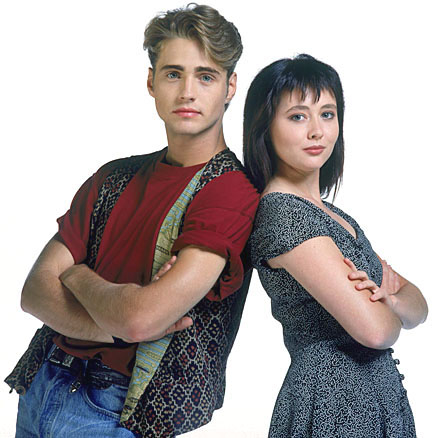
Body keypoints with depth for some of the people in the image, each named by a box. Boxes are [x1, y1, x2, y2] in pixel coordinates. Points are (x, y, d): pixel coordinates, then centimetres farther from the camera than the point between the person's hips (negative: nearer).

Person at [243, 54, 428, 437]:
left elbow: (419, 308, 7)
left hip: (379, 398, 8)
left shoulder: (331, 215, 9)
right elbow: (375, 329, -23)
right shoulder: (282, 212, -18)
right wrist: (385, 310, -2)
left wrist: (388, 300, -14)